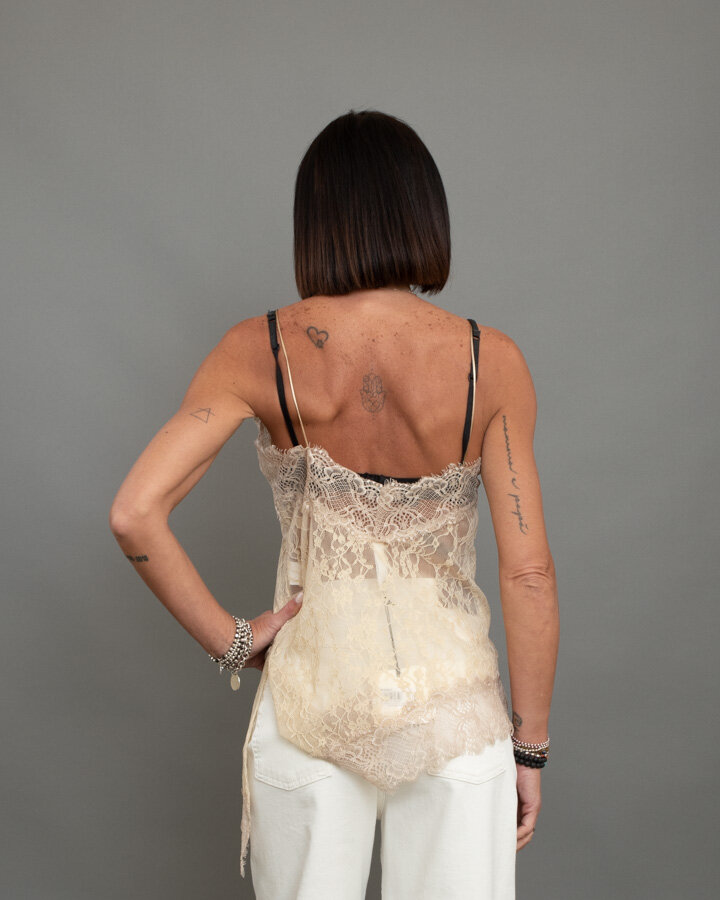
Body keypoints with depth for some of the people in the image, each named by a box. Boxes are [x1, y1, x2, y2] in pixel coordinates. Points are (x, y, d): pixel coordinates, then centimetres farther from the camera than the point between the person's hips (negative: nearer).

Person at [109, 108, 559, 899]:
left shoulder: (263, 351, -12)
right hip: (453, 705, 0)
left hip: (310, 701, 1)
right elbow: (528, 575, -10)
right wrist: (529, 747, 1)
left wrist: (227, 640, -6)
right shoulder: (490, 361, -12)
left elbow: (134, 514, -18)